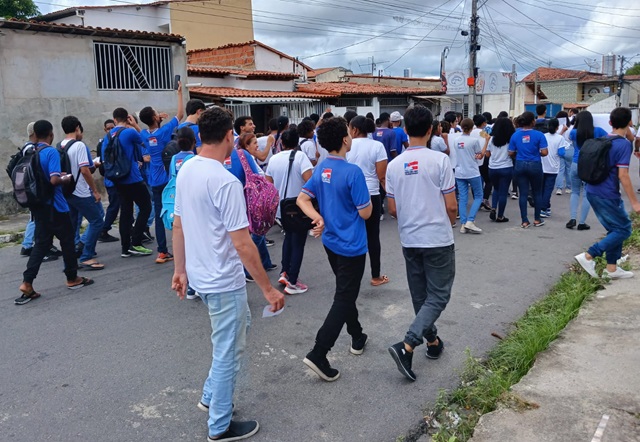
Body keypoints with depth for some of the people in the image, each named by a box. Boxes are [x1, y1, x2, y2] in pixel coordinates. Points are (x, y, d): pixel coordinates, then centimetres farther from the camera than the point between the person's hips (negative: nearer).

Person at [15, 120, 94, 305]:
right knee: (67, 240, 8)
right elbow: (54, 180, -25)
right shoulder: (51, 152, -16)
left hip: (38, 204, 7)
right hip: (54, 205, -7)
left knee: (41, 243, 9)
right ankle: (72, 279, 20)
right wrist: (66, 179, -6)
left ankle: (27, 283, 0)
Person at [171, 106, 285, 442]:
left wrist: (180, 269, 20)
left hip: (200, 276, 9)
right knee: (228, 353, 8)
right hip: (224, 282, -9)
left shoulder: (185, 171, 2)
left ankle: (211, 397, 37)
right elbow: (242, 244, -24)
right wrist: (268, 289, -17)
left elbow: (178, 226, 10)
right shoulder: (226, 181, -24)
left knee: (235, 333, 27)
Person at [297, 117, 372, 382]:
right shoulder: (353, 172, -21)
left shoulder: (321, 170, 2)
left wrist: (318, 218, -9)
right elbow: (365, 213, -18)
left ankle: (357, 338, 39)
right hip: (351, 246, -8)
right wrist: (368, 200, 2)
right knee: (343, 299, -1)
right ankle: (318, 354, -6)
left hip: (330, 242, 8)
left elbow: (302, 198, 3)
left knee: (346, 292, 23)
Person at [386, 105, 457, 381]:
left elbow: (393, 209, 5)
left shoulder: (394, 165, 0)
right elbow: (451, 206, -9)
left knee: (420, 296, 18)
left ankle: (432, 342, 32)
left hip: (409, 240, 5)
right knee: (439, 296, 2)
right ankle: (406, 346, -11)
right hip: (438, 239, -5)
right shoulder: (439, 160, -12)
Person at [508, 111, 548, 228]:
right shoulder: (539, 135, -9)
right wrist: (537, 153, 8)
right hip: (535, 165, -2)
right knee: (537, 193, 13)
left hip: (520, 165, 2)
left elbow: (511, 154, 1)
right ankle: (537, 220, 20)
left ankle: (524, 221, 7)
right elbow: (544, 152, -13)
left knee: (523, 194, 5)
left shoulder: (515, 135, 0)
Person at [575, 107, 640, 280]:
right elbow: (623, 175, -20)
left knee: (615, 229, 17)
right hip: (607, 195, -9)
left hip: (593, 192, 9)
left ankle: (611, 268, 20)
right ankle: (588, 256, -5)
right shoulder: (623, 144, -15)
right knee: (624, 230, 2)